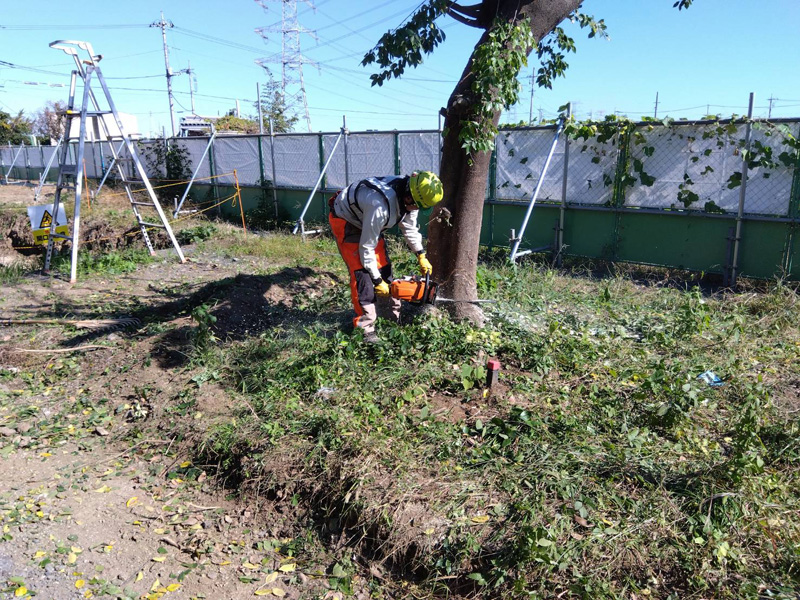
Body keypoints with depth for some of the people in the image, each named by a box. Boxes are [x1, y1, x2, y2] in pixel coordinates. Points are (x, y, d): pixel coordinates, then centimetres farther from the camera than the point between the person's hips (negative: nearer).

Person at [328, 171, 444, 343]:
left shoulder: (408, 198, -17)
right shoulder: (381, 206, -42)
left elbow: (409, 227, 4)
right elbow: (367, 247, -31)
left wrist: (421, 256, 2)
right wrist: (377, 281, -22)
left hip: (365, 220, 8)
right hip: (345, 221, -8)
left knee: (384, 266, 6)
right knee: (361, 272, -16)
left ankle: (396, 312, 19)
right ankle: (366, 325, -11)